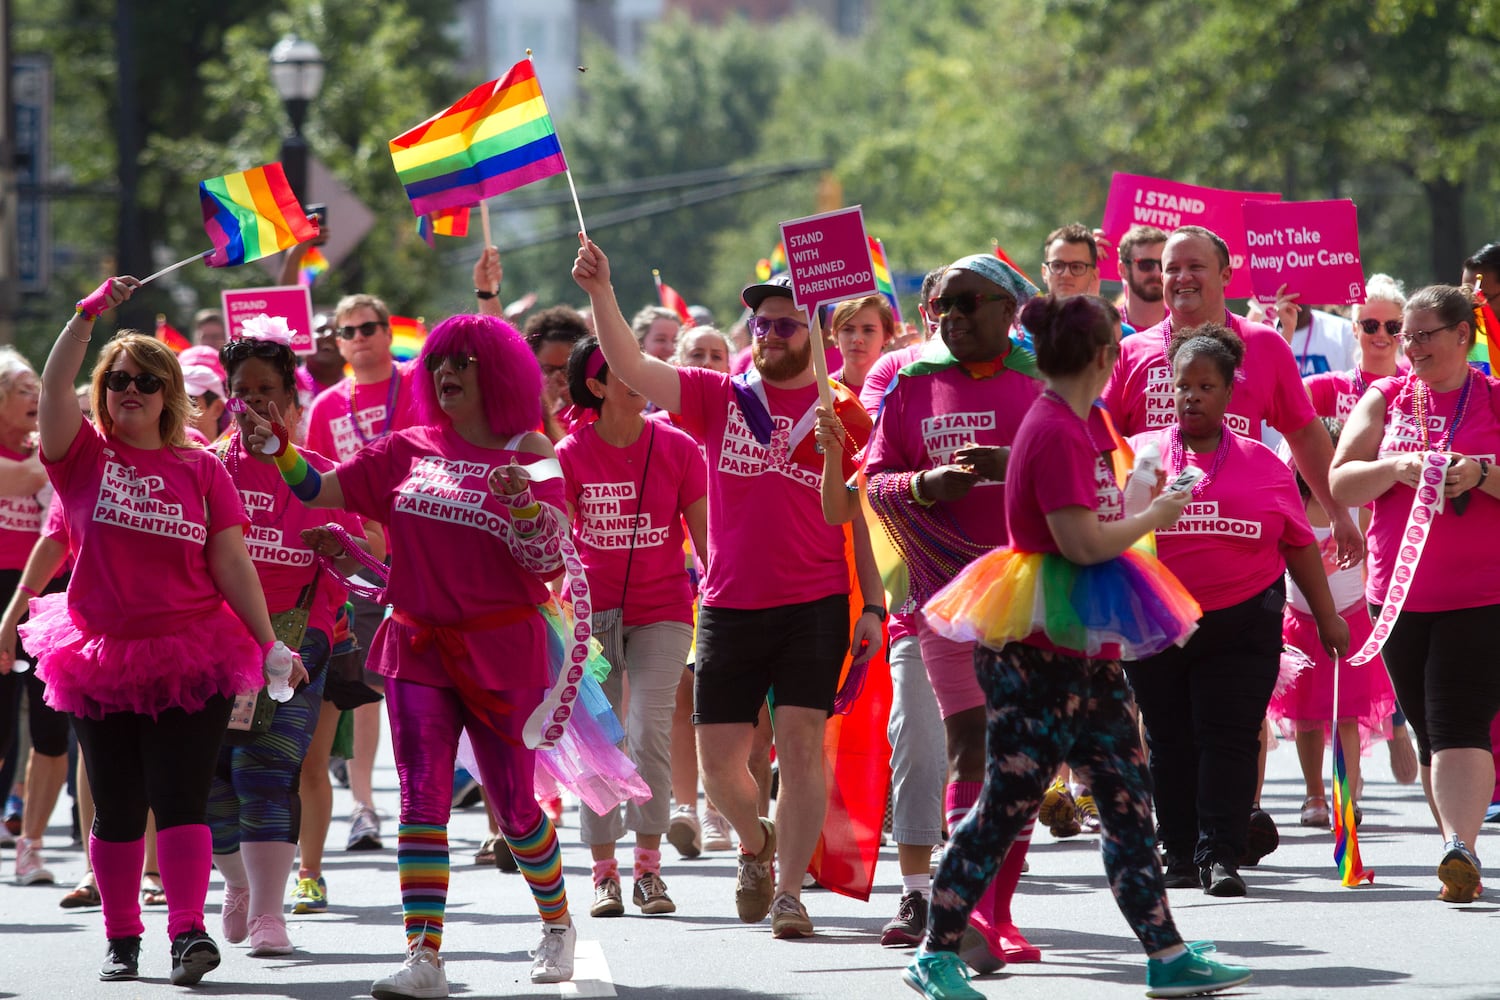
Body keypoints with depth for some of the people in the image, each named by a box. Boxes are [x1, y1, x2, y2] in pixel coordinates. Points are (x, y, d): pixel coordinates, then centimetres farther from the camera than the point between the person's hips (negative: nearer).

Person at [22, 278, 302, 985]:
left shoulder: (199, 469, 5)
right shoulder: (85, 459, 4)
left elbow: (232, 564, 5)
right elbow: (53, 387, -13)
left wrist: (271, 646, 1)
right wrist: (90, 313, -20)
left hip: (192, 660, -1)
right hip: (102, 659, 1)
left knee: (180, 800, -10)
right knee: (117, 811, 7)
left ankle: (188, 933, -17)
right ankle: (121, 940, 16)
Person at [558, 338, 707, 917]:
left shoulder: (677, 449, -2)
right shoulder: (571, 455, -3)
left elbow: (705, 536, 2)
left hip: (661, 607, 0)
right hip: (593, 610, 0)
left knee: (650, 732, -10)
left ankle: (648, 867, 0)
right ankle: (604, 872, 7)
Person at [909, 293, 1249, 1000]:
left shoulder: (1073, 426, 13)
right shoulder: (1055, 433, -17)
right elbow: (1082, 542, -22)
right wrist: (1154, 517, -9)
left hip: (1086, 651, 10)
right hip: (1036, 651, -10)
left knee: (1127, 800, 7)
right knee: (1007, 804, -4)